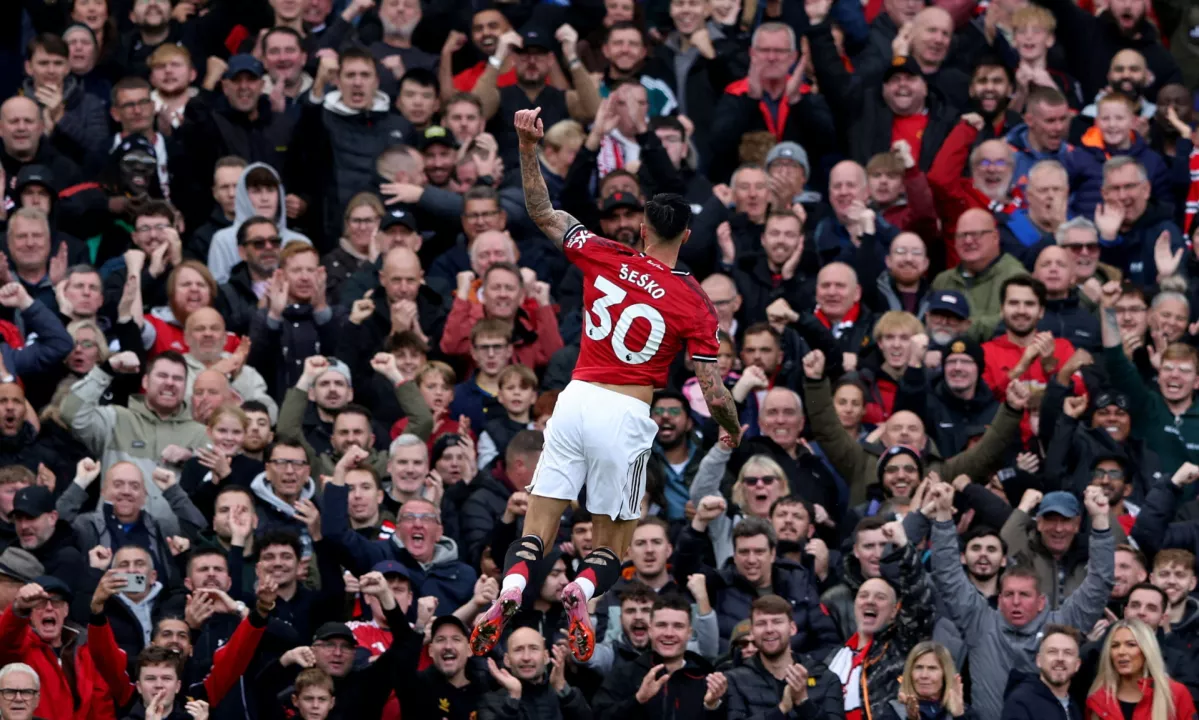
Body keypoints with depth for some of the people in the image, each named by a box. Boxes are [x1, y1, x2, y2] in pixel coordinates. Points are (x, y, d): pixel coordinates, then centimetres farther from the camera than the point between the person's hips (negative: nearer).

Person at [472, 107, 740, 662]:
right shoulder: (694, 303, -5)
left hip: (576, 400, 2)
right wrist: (733, 430, 16)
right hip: (627, 417, -2)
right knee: (612, 544, 11)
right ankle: (583, 590, -21)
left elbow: (543, 213, 11)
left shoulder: (605, 258, 1)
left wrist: (528, 147, 13)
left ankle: (510, 590, -22)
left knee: (537, 527, 7)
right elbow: (713, 393, -4)